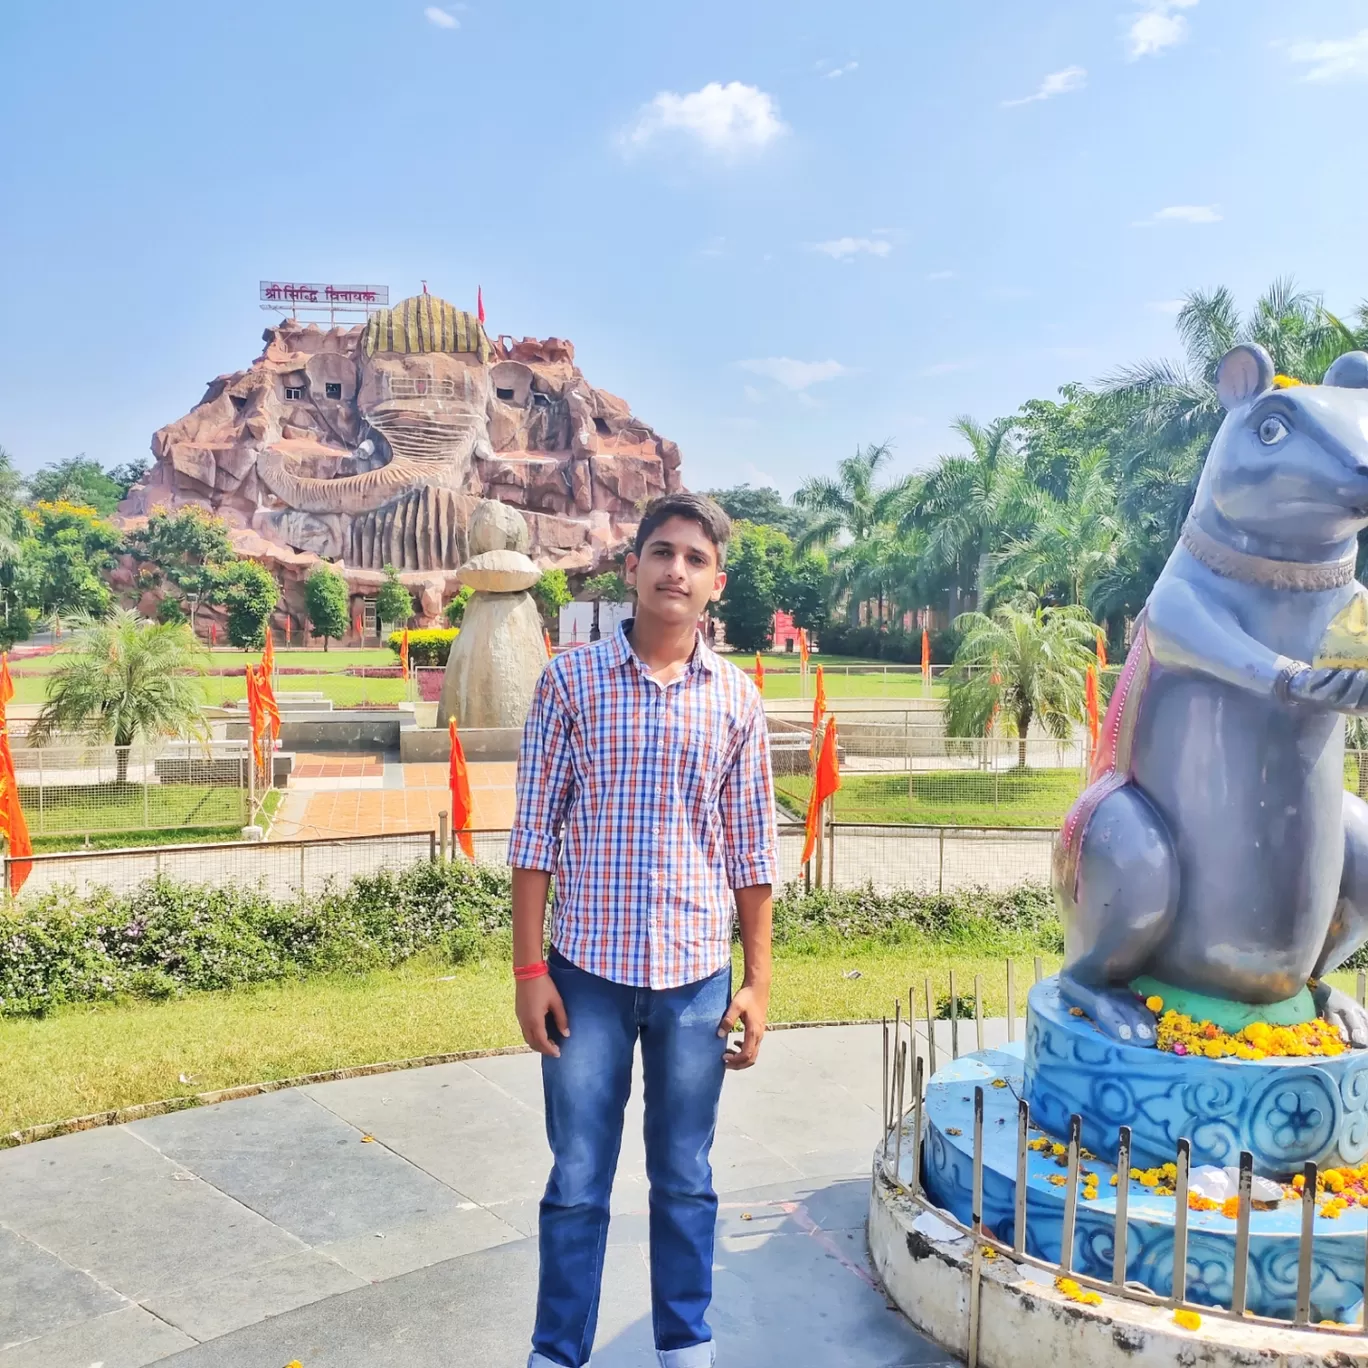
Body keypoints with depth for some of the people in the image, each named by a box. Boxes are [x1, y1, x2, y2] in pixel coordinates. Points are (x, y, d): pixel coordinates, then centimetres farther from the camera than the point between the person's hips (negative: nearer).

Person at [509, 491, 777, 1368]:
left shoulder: (737, 699, 1)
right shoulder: (572, 680, -3)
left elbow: (752, 852, 4)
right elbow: (535, 833, -3)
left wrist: (758, 983, 3)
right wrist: (529, 971, -5)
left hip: (697, 978, 2)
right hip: (587, 971, -1)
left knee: (686, 1182, 16)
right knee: (576, 1184, 10)